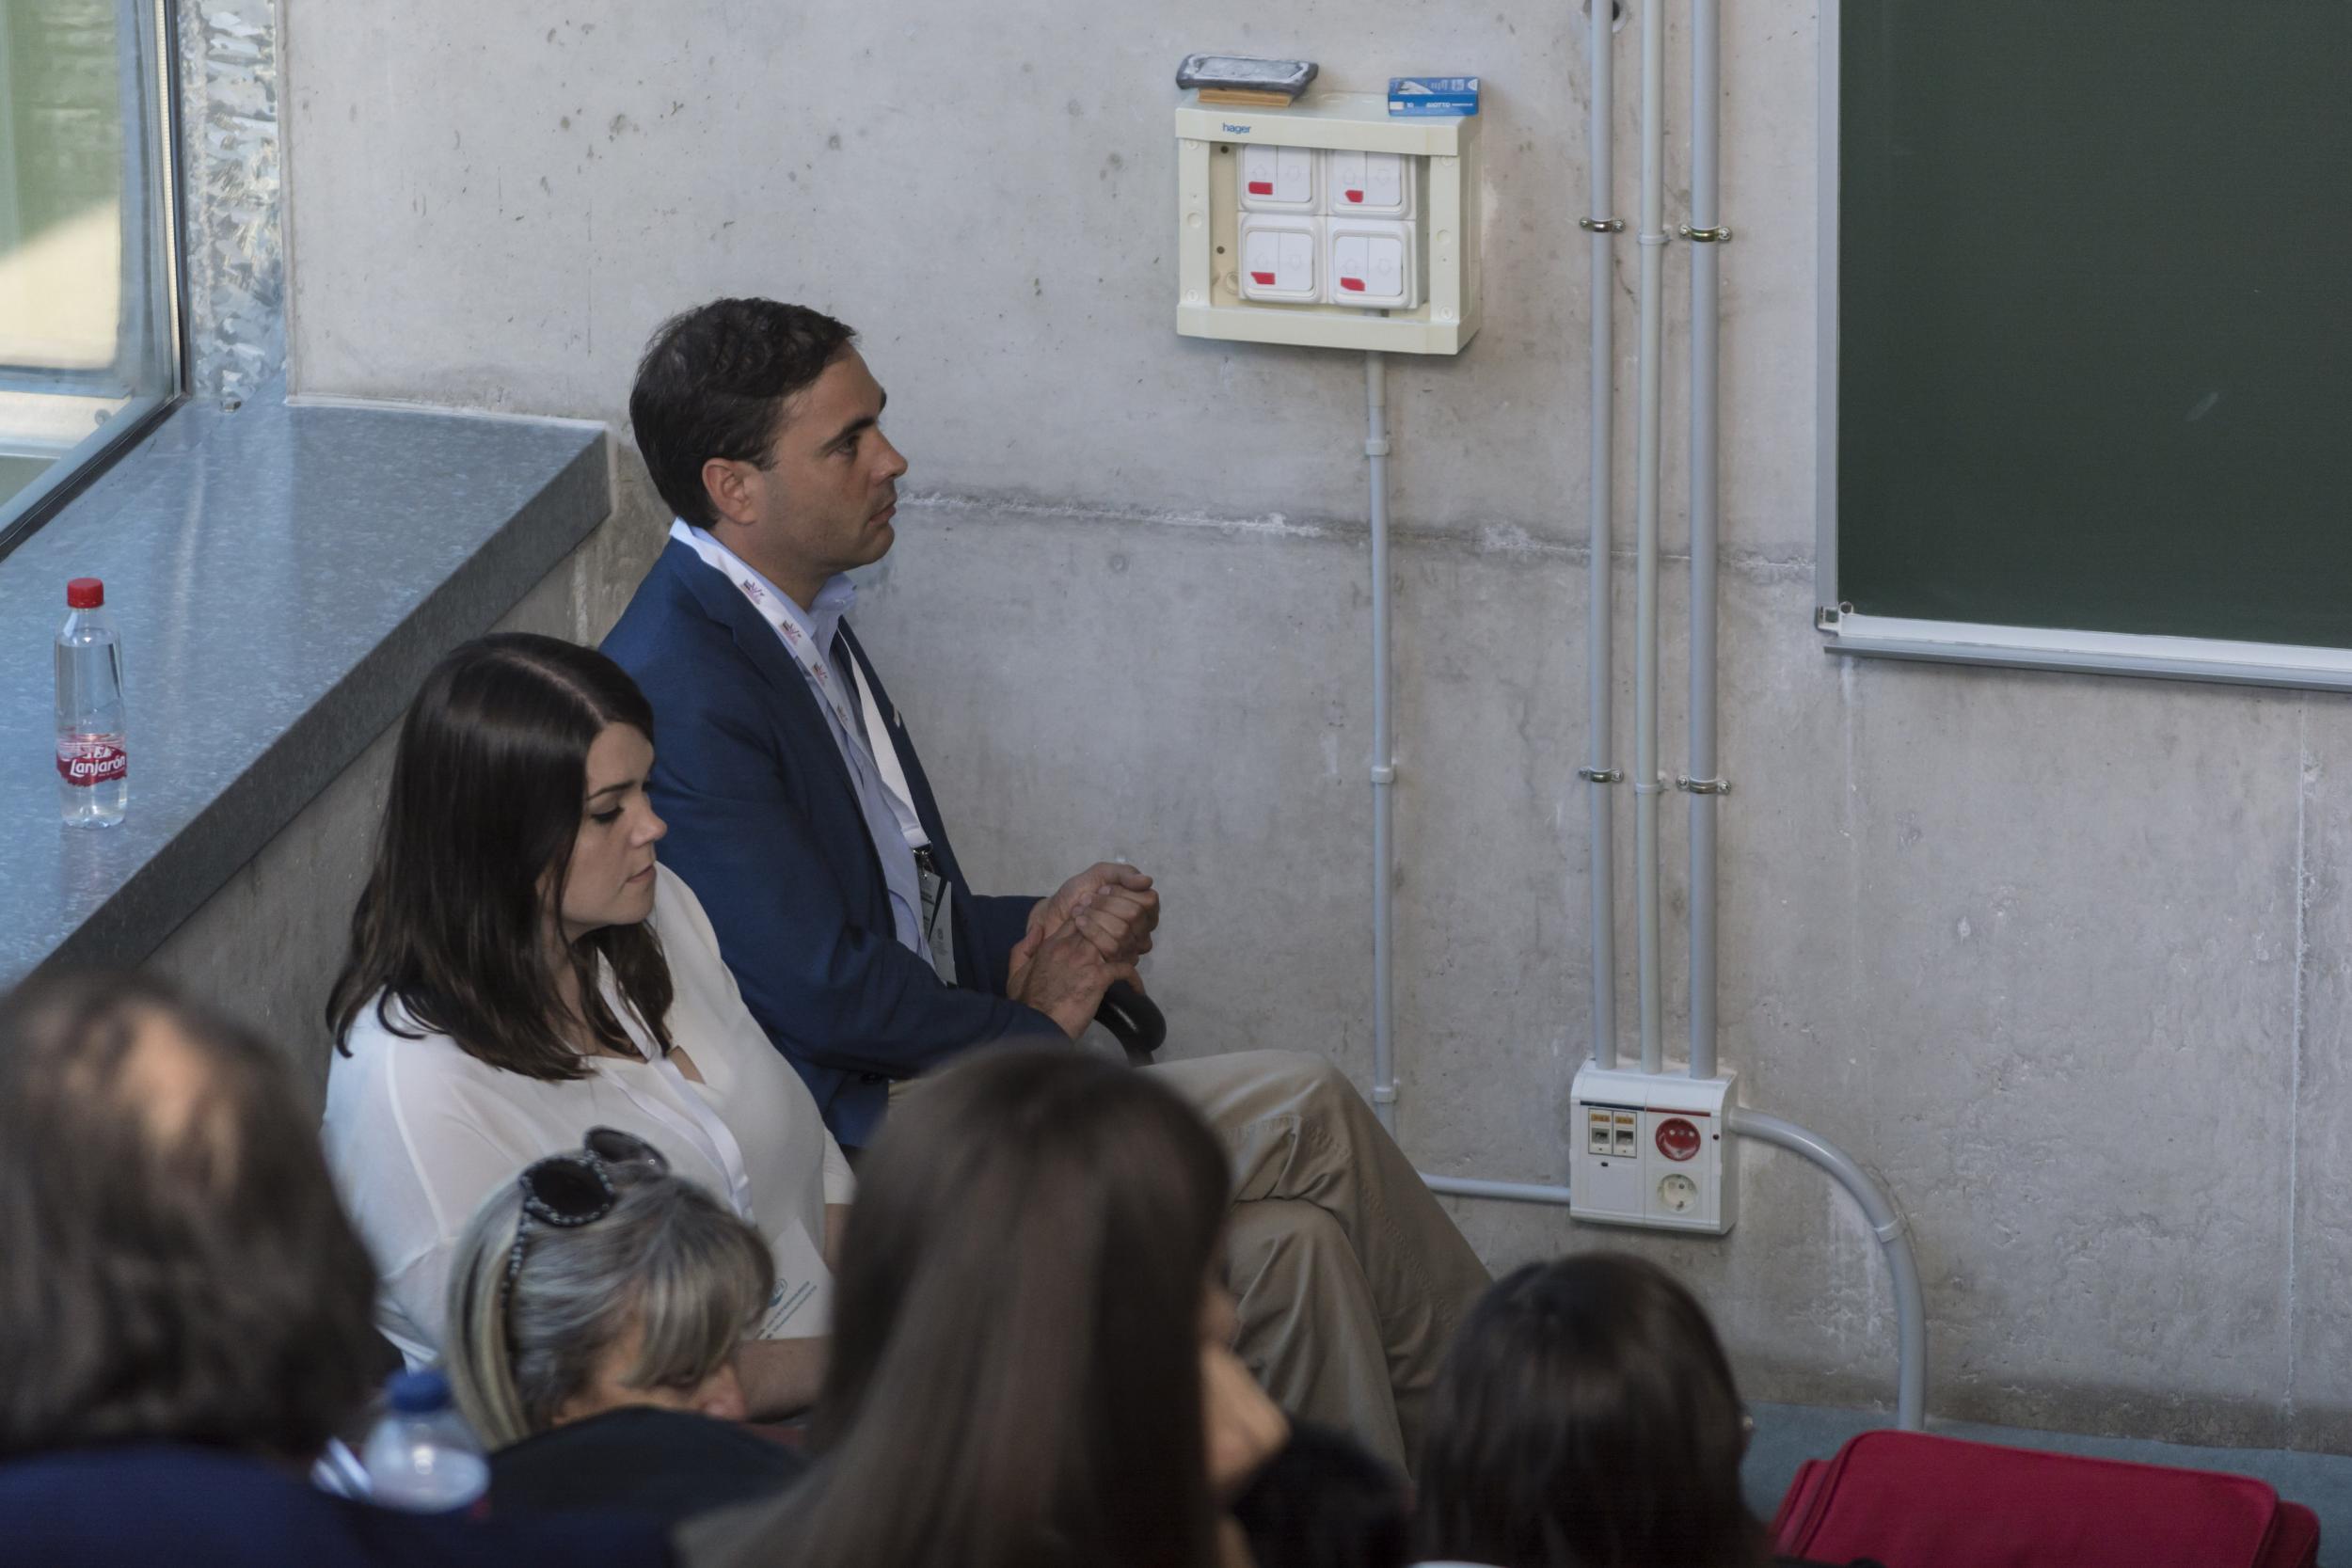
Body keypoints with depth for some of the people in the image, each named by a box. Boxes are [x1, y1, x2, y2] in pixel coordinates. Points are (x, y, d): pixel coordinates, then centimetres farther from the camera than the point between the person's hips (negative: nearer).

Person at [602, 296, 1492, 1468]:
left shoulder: (800, 625, 13)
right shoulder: (681, 694, -18)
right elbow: (825, 991, -21)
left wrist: (1037, 932, 3)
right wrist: (1035, 1022, -5)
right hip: (863, 1141, -9)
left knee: (1285, 1243, -12)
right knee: (1298, 1114, -16)